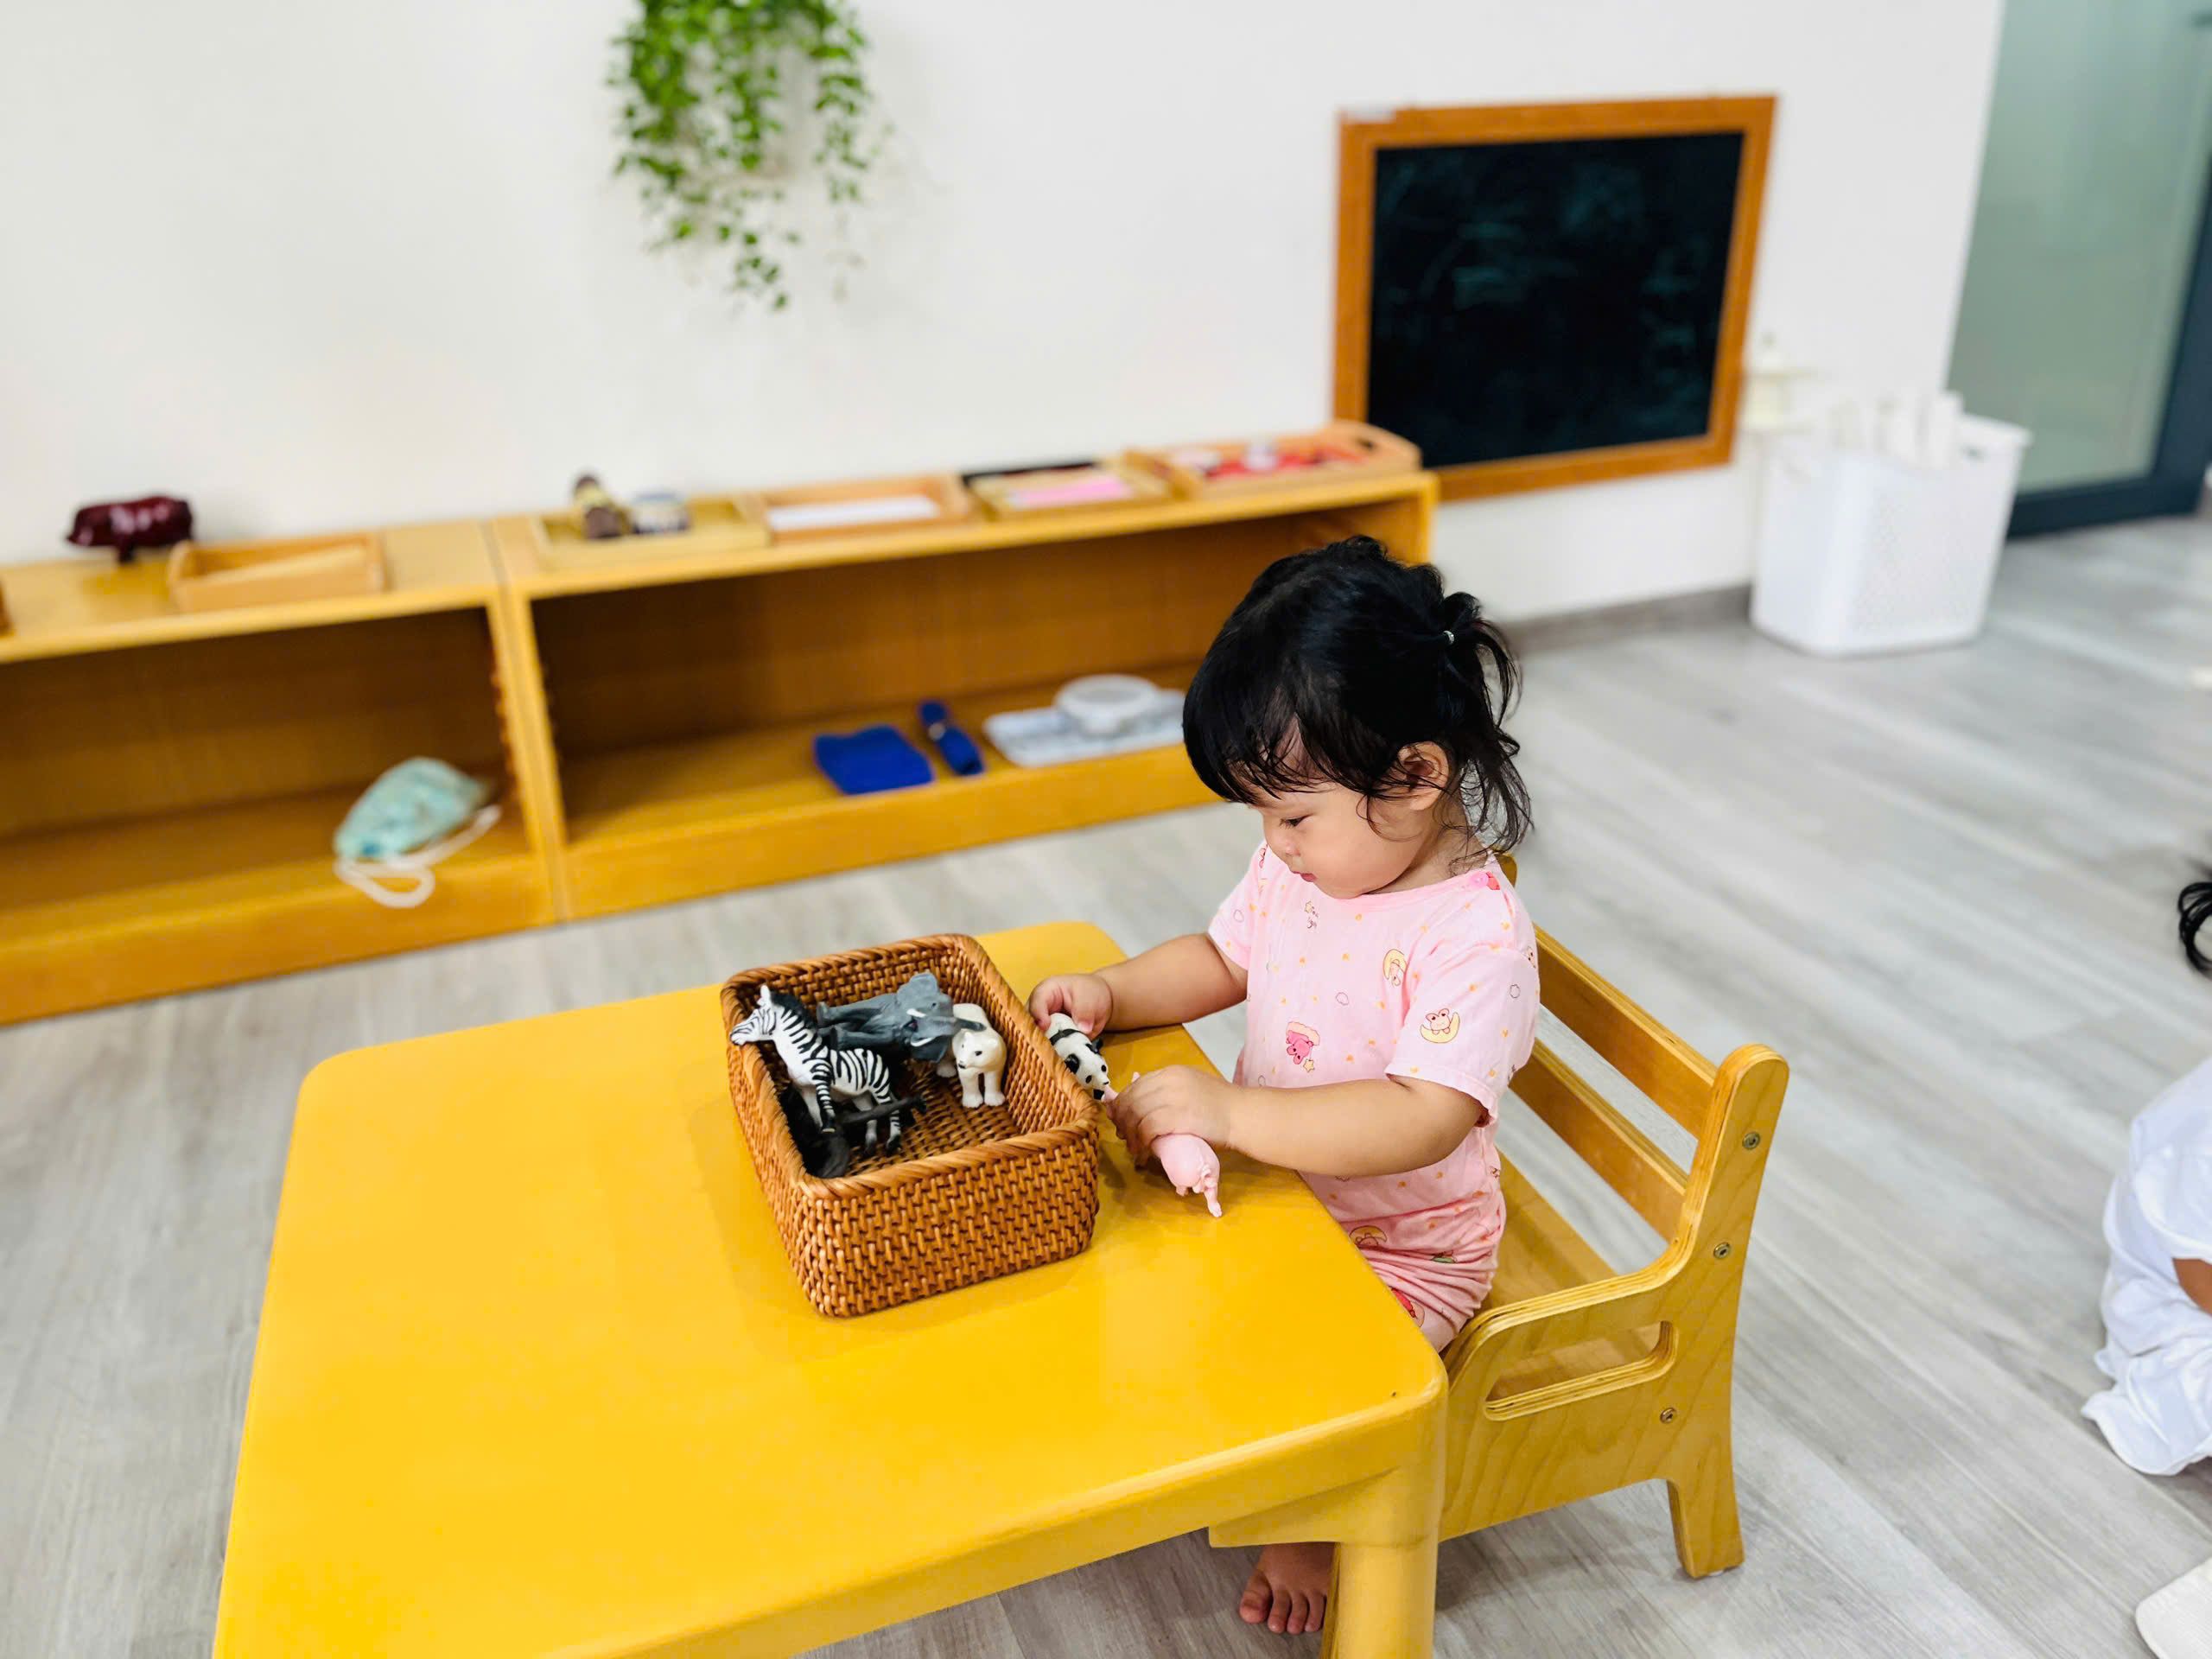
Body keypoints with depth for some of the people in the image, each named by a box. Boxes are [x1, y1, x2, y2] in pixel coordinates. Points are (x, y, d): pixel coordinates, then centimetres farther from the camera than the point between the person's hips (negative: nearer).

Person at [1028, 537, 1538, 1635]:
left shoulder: (1474, 936, -28)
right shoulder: (1300, 867, -5)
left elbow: (1421, 1122, -37)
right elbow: (1221, 958, 12)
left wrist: (1226, 1112, -40)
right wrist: (1113, 992, -7)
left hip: (1401, 1247, -7)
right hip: (1275, 1185, 7)